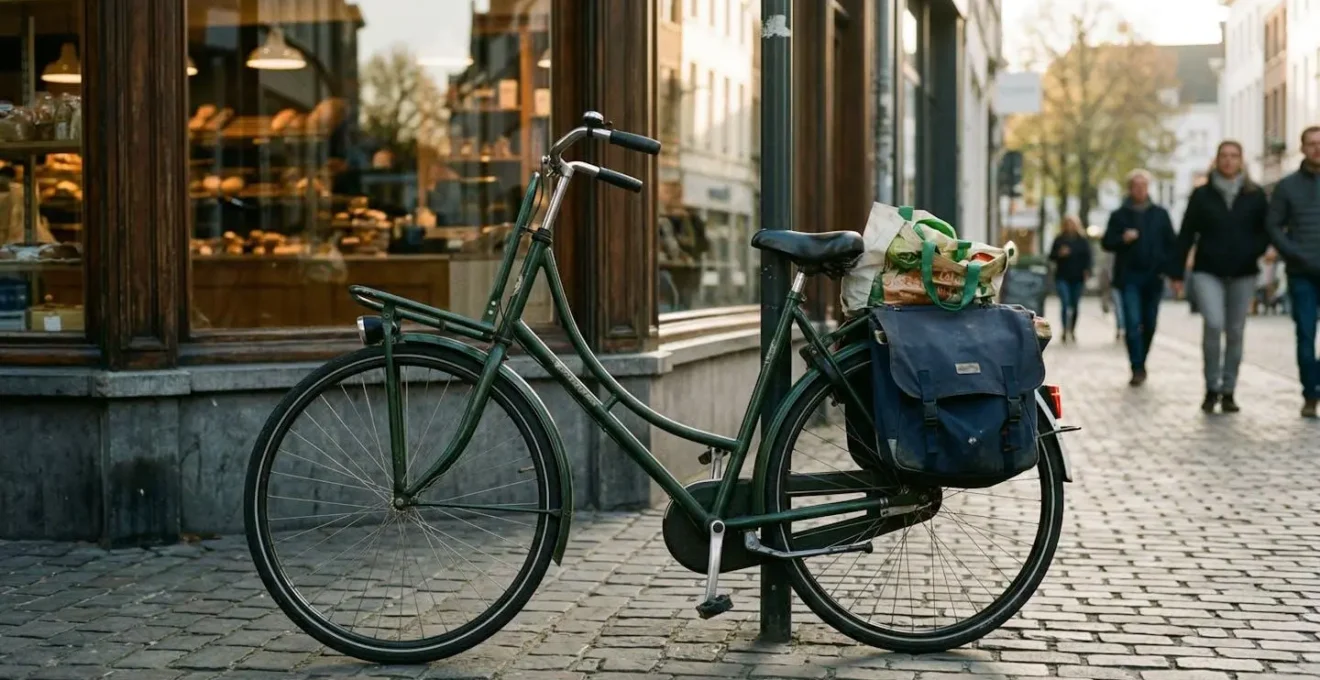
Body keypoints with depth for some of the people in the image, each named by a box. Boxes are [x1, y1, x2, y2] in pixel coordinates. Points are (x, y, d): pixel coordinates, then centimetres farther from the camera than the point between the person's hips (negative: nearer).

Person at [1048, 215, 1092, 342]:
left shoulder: (1083, 240, 5)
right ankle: (1065, 329, -14)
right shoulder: (1059, 240, 5)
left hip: (1077, 277, 1)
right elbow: (1051, 257, 7)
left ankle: (1072, 330, 20)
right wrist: (1060, 254, -14)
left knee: (1075, 305, 7)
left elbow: (1087, 257, 3)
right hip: (1062, 277, -1)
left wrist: (1087, 271, -10)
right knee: (1065, 303, -14)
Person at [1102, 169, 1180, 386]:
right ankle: (1137, 369, -11)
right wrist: (1123, 239, -15)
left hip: (1153, 277, 2)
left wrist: (1169, 269, -4)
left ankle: (1141, 365, 21)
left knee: (1149, 325, 6)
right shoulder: (1119, 215, 6)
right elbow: (1106, 243, 5)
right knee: (1132, 323, -11)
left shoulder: (1160, 214, 8)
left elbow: (1171, 244, 8)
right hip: (1129, 276, -2)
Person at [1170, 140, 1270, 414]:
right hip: (1207, 271, -2)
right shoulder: (1201, 195, 2)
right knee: (1213, 324, -18)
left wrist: (1255, 250, -12)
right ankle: (1211, 388, -4)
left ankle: (1228, 391, 16)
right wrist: (1178, 272, 0)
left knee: (1235, 332, 5)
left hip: (1243, 274, 2)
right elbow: (1186, 234, 3)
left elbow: (1266, 230, 9)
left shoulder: (1255, 196, 4)